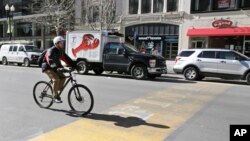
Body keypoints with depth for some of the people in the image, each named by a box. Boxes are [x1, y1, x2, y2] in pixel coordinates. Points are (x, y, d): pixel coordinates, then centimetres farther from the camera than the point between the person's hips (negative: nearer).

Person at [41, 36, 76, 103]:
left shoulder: (61, 51, 2)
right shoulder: (51, 50, -23)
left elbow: (66, 59, -1)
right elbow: (50, 61, -38)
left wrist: (74, 66, -12)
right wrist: (58, 67, -54)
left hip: (54, 68, 8)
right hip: (47, 67, -8)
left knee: (63, 77, -7)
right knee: (56, 79, -25)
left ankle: (57, 91, 7)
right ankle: (55, 96, -15)